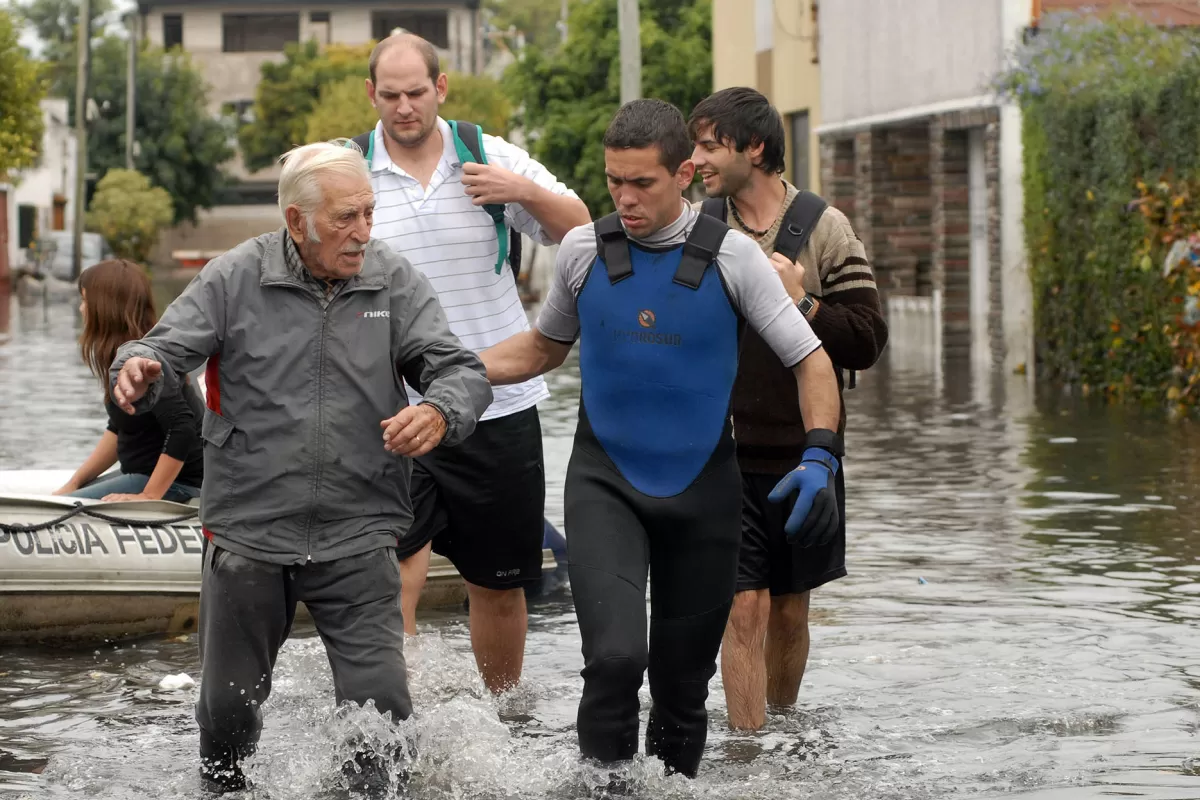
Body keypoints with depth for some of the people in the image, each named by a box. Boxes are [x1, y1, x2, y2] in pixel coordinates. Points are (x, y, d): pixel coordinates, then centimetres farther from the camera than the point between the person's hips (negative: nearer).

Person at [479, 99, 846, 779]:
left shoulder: (731, 256, -6)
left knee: (683, 679, 7)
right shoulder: (583, 251, -1)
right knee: (615, 657, -21)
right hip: (606, 484, 0)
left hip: (703, 489, 0)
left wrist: (820, 458, -18)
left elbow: (811, 361, -3)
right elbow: (546, 347, 17)